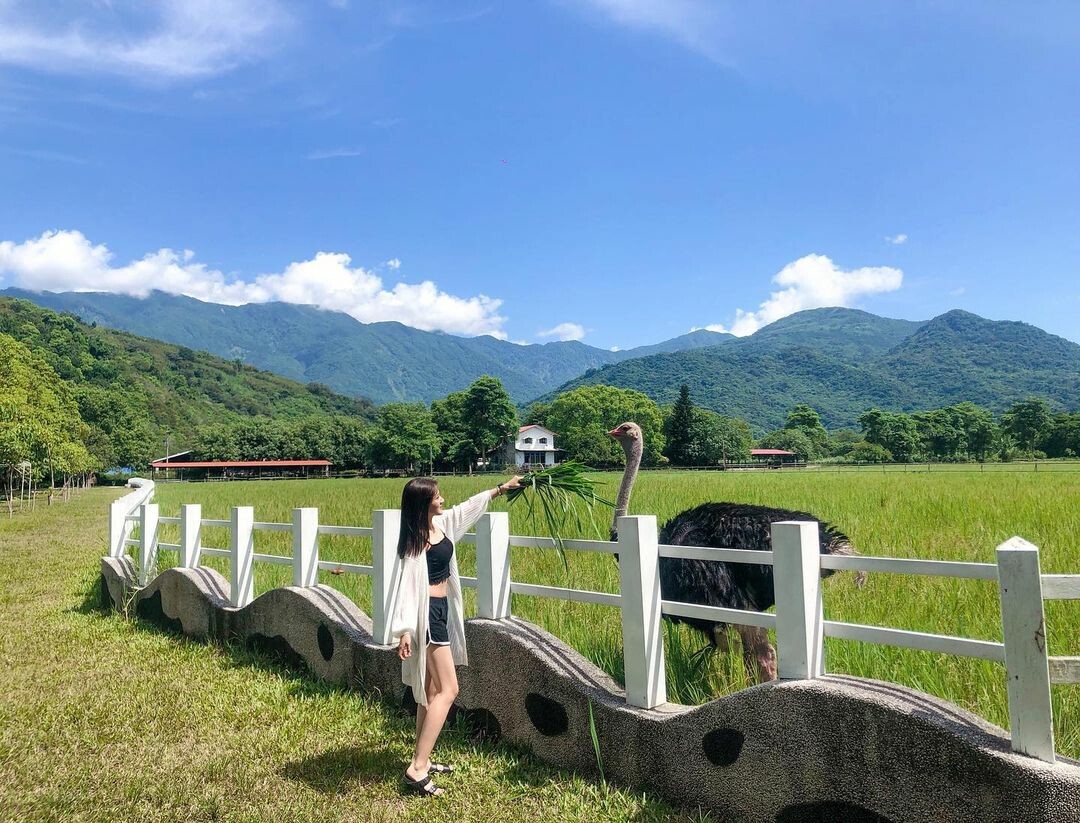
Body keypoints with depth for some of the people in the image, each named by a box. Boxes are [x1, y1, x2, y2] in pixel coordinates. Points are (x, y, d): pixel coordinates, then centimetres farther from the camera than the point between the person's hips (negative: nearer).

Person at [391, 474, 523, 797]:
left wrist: (501, 488, 28)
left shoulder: (441, 523, 5)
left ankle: (422, 759, 23)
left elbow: (469, 506, 21)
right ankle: (417, 769, -8)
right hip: (427, 614, -10)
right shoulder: (416, 541, -20)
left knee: (432, 690, 14)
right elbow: (409, 584, -24)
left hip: (440, 610, 10)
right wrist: (404, 629, -29)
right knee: (447, 690, -10)